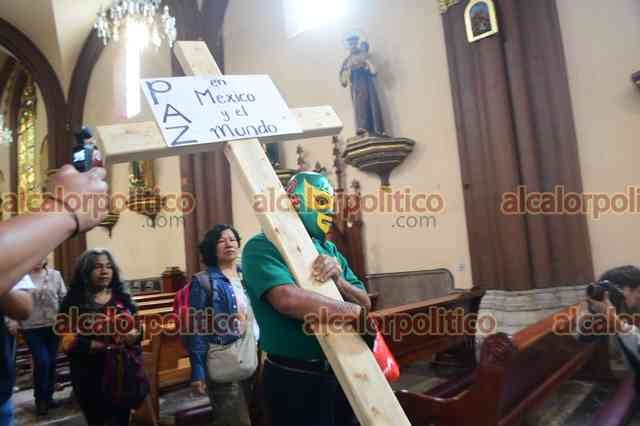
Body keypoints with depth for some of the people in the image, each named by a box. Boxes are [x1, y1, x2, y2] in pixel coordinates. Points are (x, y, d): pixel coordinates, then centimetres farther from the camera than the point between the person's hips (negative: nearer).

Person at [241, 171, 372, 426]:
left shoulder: (329, 250, 6)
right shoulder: (262, 247, -15)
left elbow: (364, 303, 4)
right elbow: (288, 299, -33)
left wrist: (339, 280, -17)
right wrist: (354, 312, -24)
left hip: (341, 370, 7)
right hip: (294, 378, -7)